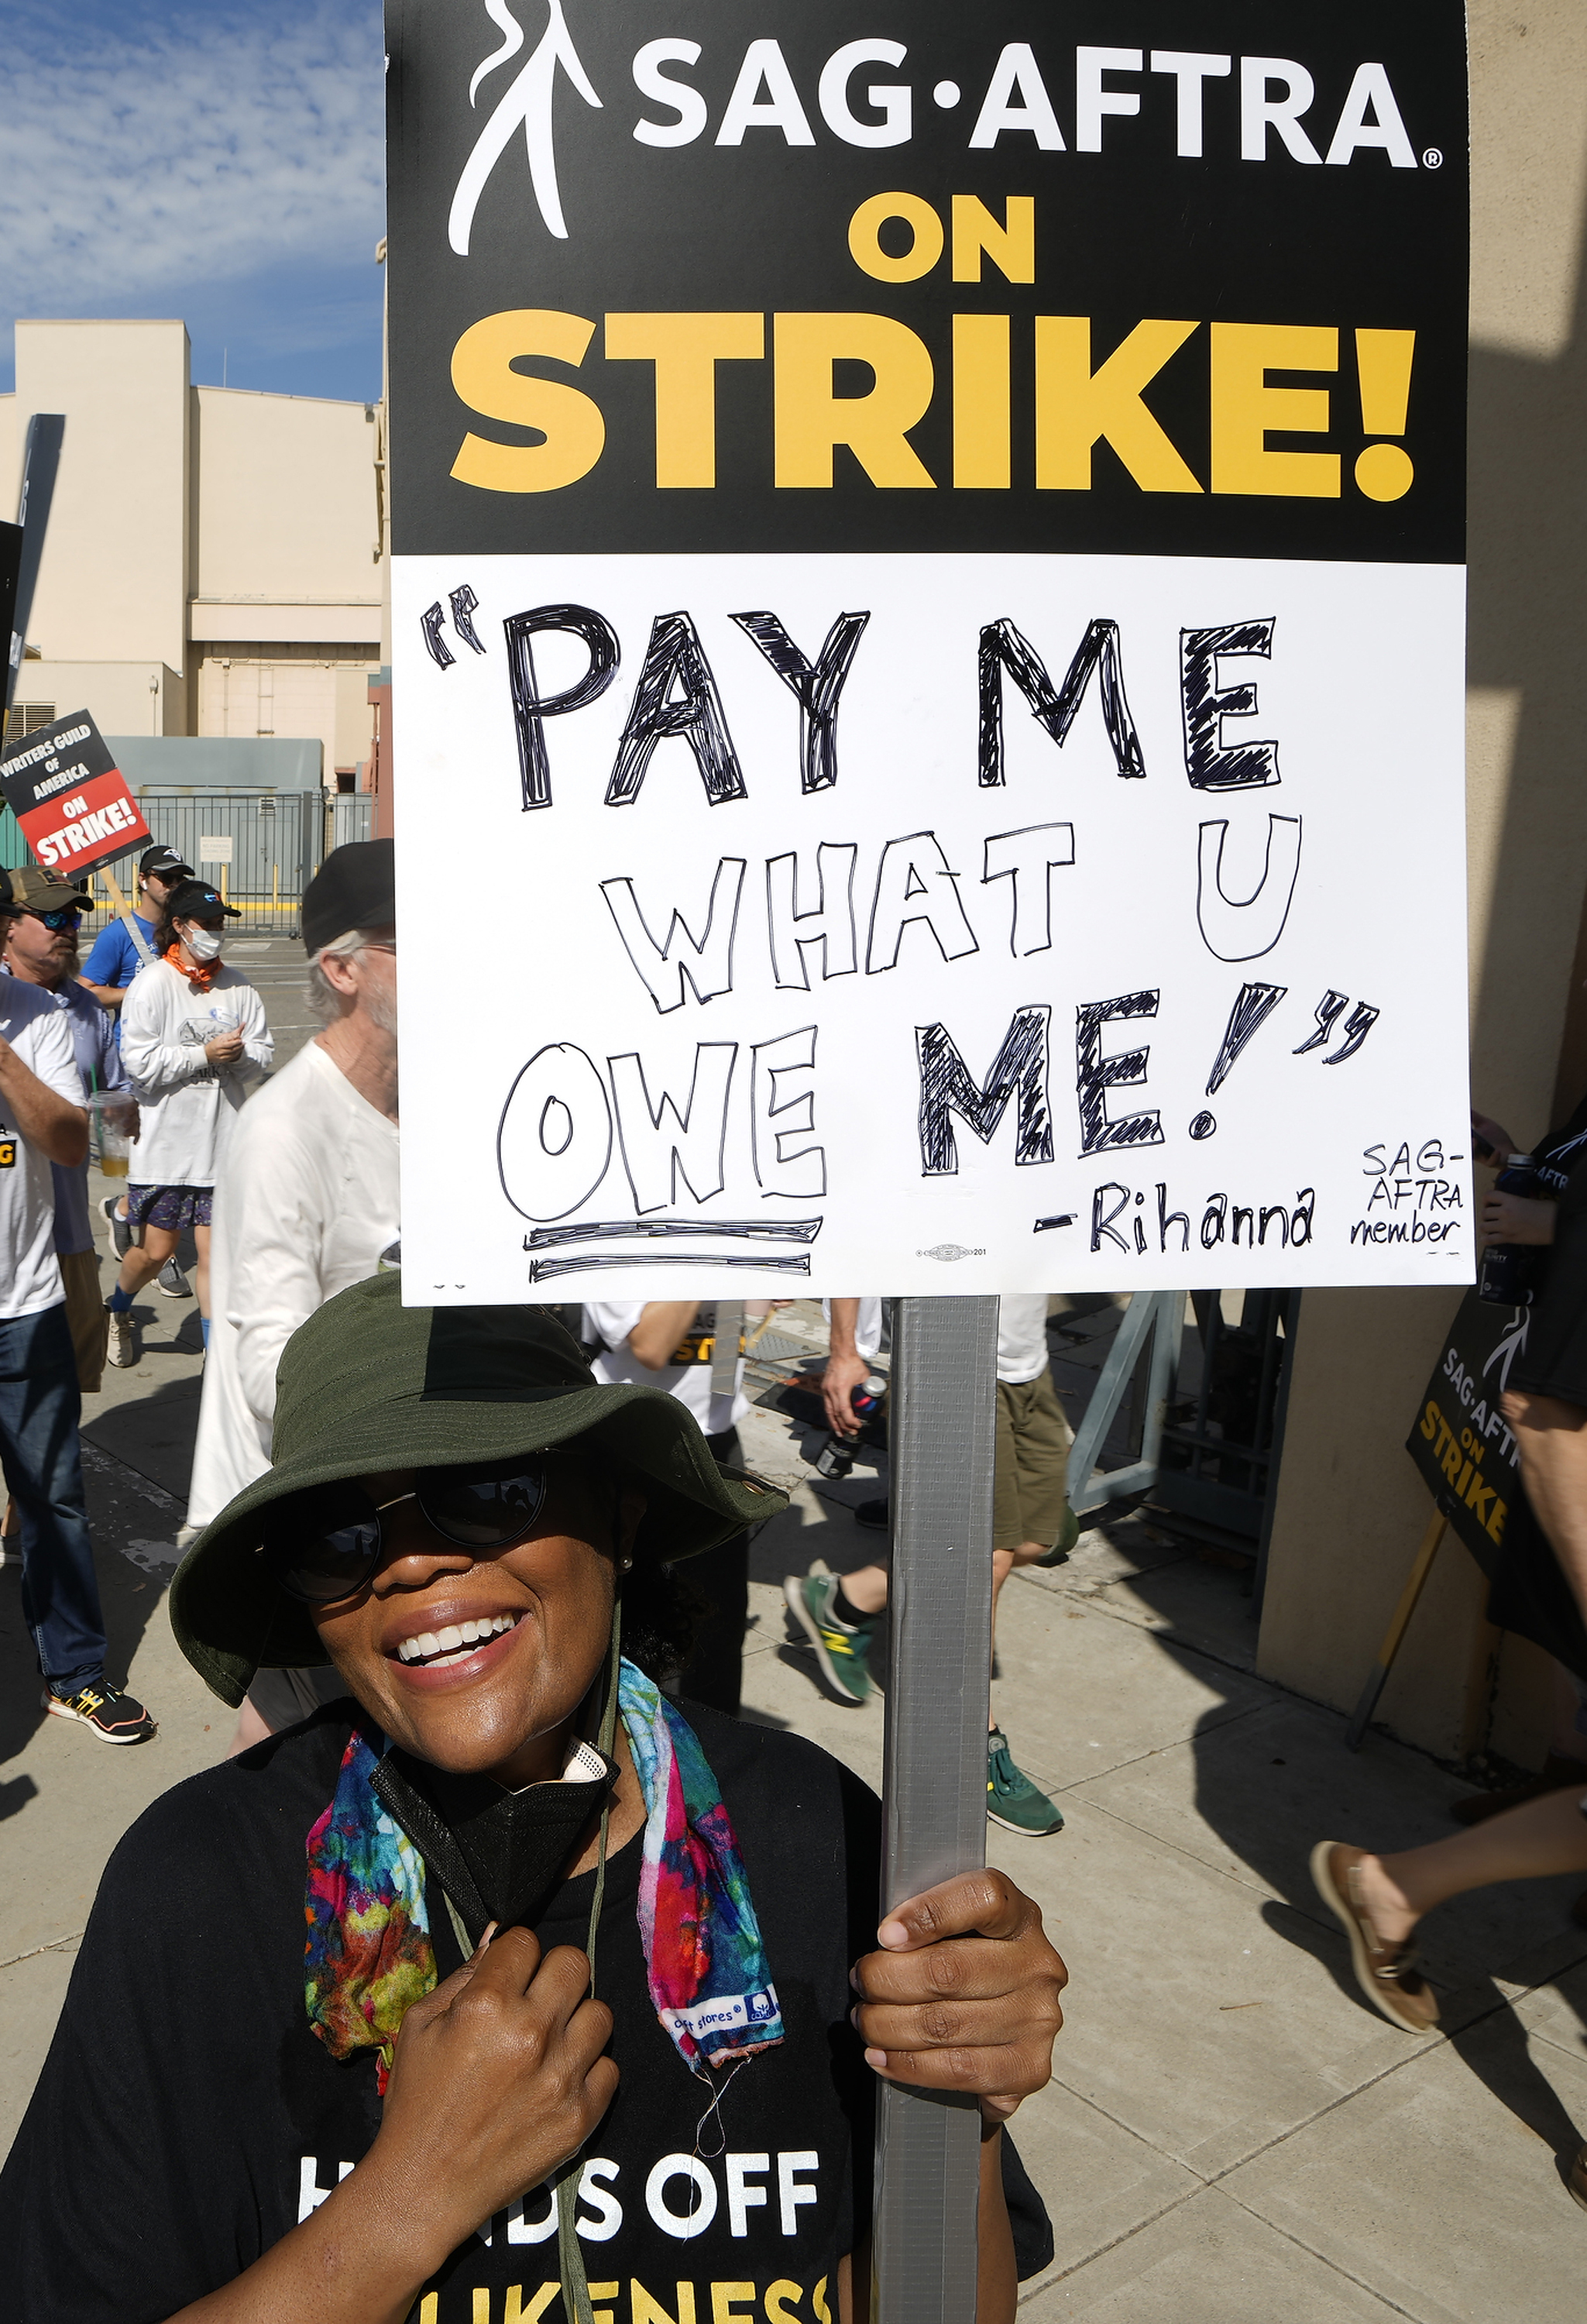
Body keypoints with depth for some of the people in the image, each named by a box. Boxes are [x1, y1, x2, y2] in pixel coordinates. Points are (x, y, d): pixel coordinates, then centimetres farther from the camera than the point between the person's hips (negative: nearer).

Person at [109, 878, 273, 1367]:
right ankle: (117, 1312, 38)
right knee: (156, 1250, 7)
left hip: (224, 1142, 3)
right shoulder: (152, 983, -4)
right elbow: (141, 1063, -12)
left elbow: (263, 1053, 7)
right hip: (166, 1142, -2)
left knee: (215, 1252, 1)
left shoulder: (237, 986, 7)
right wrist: (205, 1055, -16)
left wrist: (239, 1054, -14)